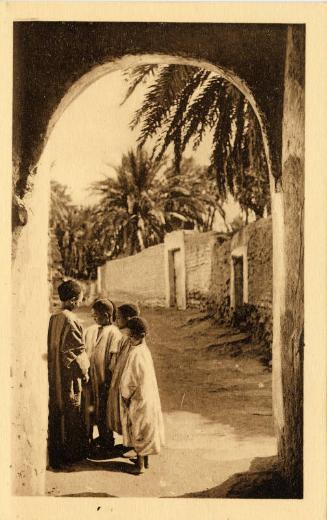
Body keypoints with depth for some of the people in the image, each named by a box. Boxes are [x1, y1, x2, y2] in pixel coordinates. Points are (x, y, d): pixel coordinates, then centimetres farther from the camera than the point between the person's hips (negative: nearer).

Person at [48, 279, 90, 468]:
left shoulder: (53, 318, 3)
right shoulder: (71, 321, -20)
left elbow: (52, 347, 10)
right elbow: (78, 351, -18)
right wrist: (84, 372, -5)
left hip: (53, 375, 7)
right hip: (69, 376, -7)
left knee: (56, 412, 15)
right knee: (71, 413, 6)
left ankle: (55, 451, 25)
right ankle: (72, 453, 17)